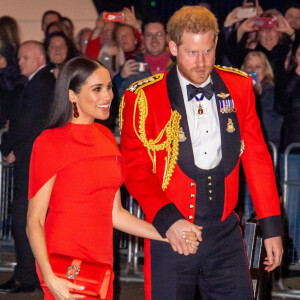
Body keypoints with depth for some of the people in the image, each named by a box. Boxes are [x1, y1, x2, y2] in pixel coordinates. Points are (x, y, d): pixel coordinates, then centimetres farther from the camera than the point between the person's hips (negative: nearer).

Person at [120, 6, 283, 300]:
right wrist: (166, 218, -20)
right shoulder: (144, 98, -5)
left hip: (225, 233, 3)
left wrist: (271, 228, 7)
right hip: (172, 232, -2)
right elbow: (135, 168, -5)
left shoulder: (239, 87, 6)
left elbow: (257, 158, 9)